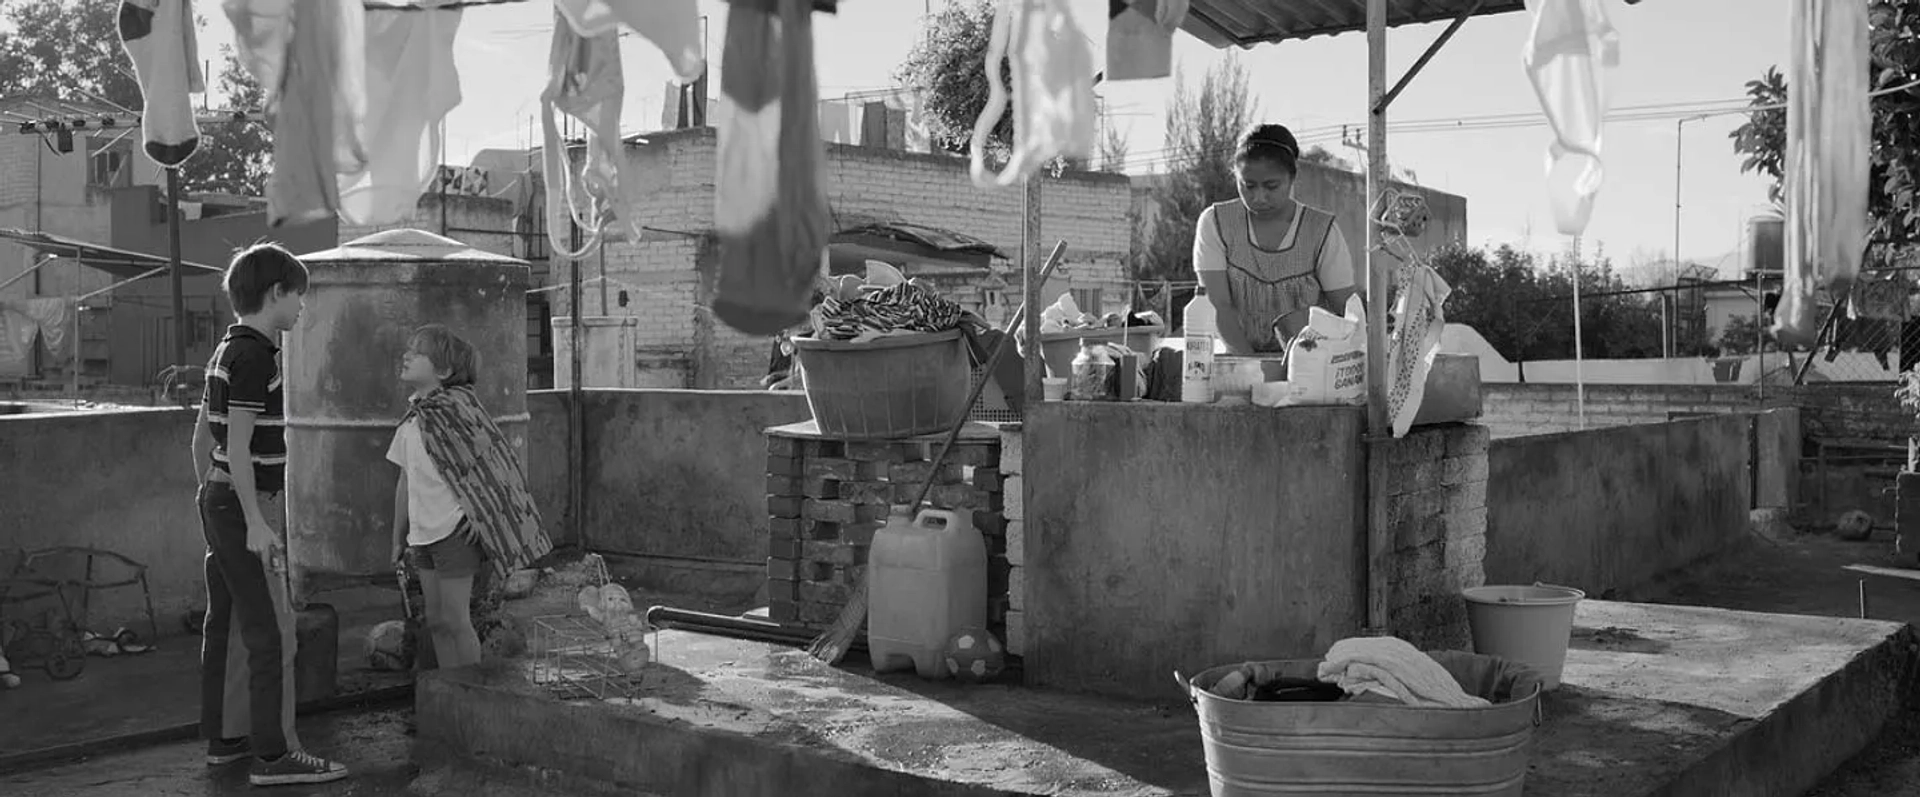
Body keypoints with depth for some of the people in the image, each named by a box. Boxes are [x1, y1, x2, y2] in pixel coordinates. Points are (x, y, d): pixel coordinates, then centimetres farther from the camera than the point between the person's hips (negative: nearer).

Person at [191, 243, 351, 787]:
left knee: (224, 627, 16)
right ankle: (273, 756, -4)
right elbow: (238, 446, -21)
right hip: (246, 506, -10)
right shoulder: (255, 355, -16)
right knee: (272, 634, -7)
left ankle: (222, 738, 25)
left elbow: (203, 436, 19)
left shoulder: (228, 349, 13)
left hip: (219, 502, 10)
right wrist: (255, 522, -22)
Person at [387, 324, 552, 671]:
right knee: (435, 620, 10)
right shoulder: (411, 420, 12)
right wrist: (398, 538, 20)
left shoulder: (457, 407, -10)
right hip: (424, 534, 7)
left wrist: (482, 519, -14)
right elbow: (405, 481, 18)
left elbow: (490, 462, -10)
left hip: (455, 529, -7)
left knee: (454, 620, -4)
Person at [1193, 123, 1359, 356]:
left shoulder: (1323, 232, -2)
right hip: (1239, 361, 0)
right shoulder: (1214, 223, -1)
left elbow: (1347, 312, -3)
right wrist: (1250, 364, -20)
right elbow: (1219, 307, -7)